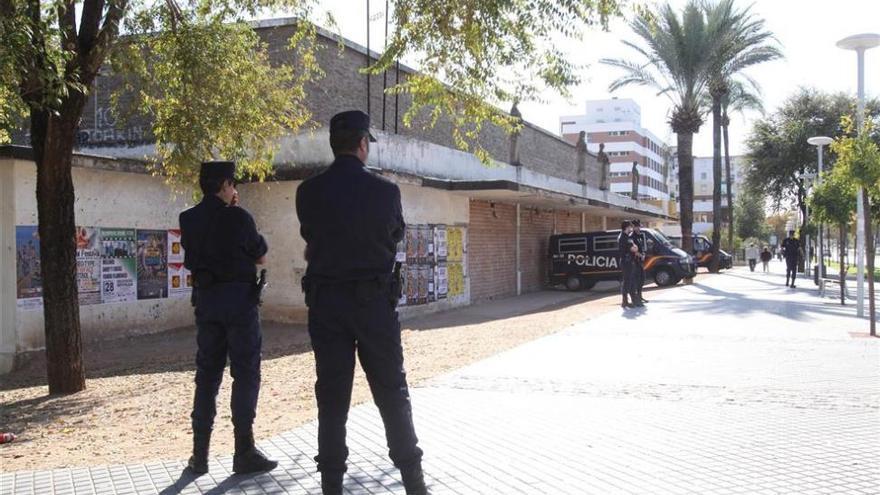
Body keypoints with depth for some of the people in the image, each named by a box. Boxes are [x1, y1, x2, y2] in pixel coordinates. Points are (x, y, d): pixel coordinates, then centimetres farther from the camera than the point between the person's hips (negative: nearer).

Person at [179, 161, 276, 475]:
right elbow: (261, 257, 0)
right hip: (238, 297, -5)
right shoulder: (238, 217, -11)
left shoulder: (188, 220, 5)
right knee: (245, 373, 0)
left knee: (207, 373, 11)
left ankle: (200, 453, 13)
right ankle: (244, 452, 1)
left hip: (205, 298, 6)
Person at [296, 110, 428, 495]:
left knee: (331, 394, 7)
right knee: (391, 390, 8)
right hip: (374, 300, -1)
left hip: (326, 301, 2)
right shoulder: (385, 191, -8)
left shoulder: (308, 192, -3)